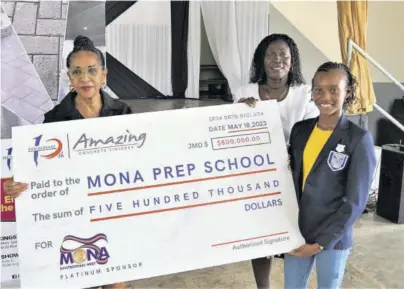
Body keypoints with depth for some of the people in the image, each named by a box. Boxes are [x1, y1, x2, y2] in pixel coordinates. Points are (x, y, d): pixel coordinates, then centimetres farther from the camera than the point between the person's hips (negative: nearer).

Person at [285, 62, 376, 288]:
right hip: (297, 231, 4)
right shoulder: (300, 130, 1)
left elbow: (355, 202, -12)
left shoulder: (359, 139, -13)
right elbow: (291, 180, 8)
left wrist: (321, 242, -13)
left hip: (333, 238, -4)